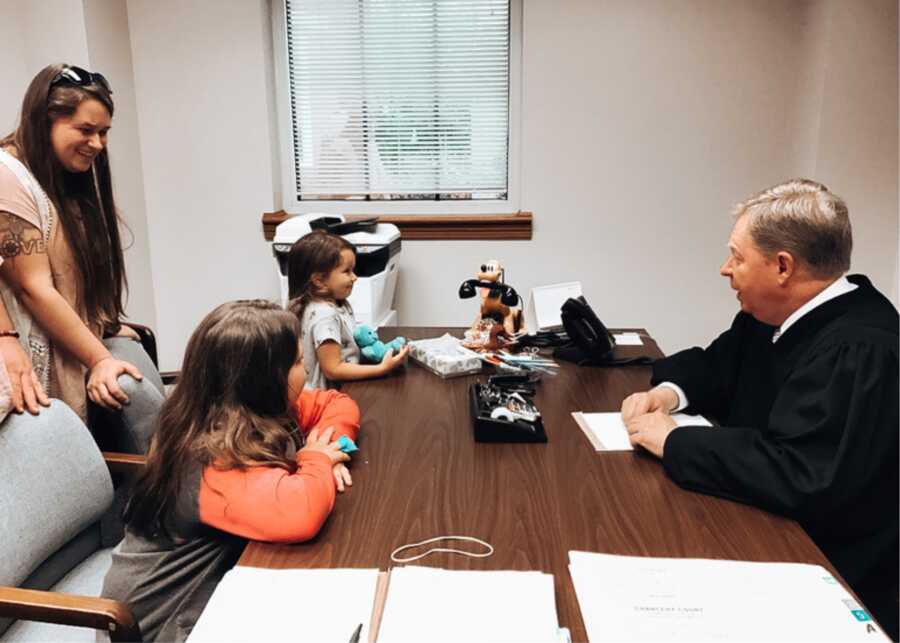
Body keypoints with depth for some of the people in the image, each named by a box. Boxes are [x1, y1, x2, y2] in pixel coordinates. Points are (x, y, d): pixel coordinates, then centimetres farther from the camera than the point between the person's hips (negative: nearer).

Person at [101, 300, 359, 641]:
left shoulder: (245, 409, -7)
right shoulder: (217, 461, -31)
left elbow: (338, 404, 3)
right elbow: (298, 514, -48)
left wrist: (329, 446, -17)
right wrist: (318, 460, -28)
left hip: (213, 576, 7)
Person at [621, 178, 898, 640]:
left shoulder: (860, 351, -26)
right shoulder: (772, 316, 3)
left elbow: (799, 479, -34)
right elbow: (713, 366, 18)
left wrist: (673, 440, -23)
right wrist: (667, 392, -4)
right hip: (769, 533, 8)